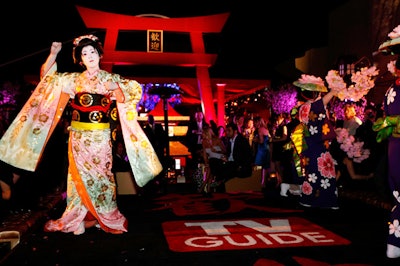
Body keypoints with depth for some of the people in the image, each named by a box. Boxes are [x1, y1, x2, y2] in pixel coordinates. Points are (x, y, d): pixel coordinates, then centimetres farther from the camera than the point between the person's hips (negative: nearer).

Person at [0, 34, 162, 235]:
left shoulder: (110, 78, 4)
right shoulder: (73, 79, 7)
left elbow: (124, 99, 4)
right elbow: (47, 76, 9)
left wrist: (116, 88, -16)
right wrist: (53, 53, -2)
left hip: (100, 136, -1)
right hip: (79, 136, 2)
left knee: (101, 173, 4)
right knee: (80, 175, 7)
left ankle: (107, 217, 18)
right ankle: (76, 217, 19)